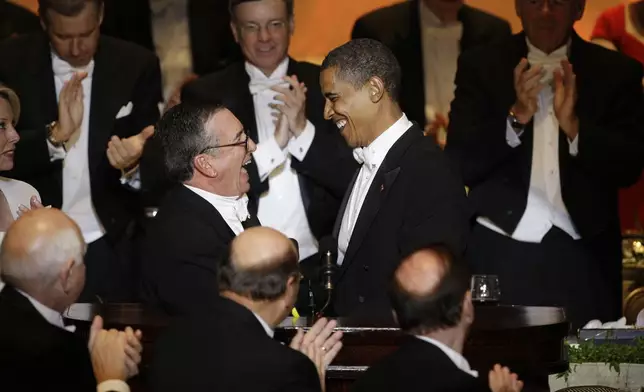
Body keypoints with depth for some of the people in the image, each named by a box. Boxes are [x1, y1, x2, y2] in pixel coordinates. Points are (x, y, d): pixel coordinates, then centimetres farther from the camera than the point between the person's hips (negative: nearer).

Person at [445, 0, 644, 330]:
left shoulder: (617, 72, 7)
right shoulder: (480, 67, 7)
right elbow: (460, 166, -2)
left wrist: (574, 126, -18)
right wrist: (516, 117, -16)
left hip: (581, 262, 1)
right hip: (500, 256, 0)